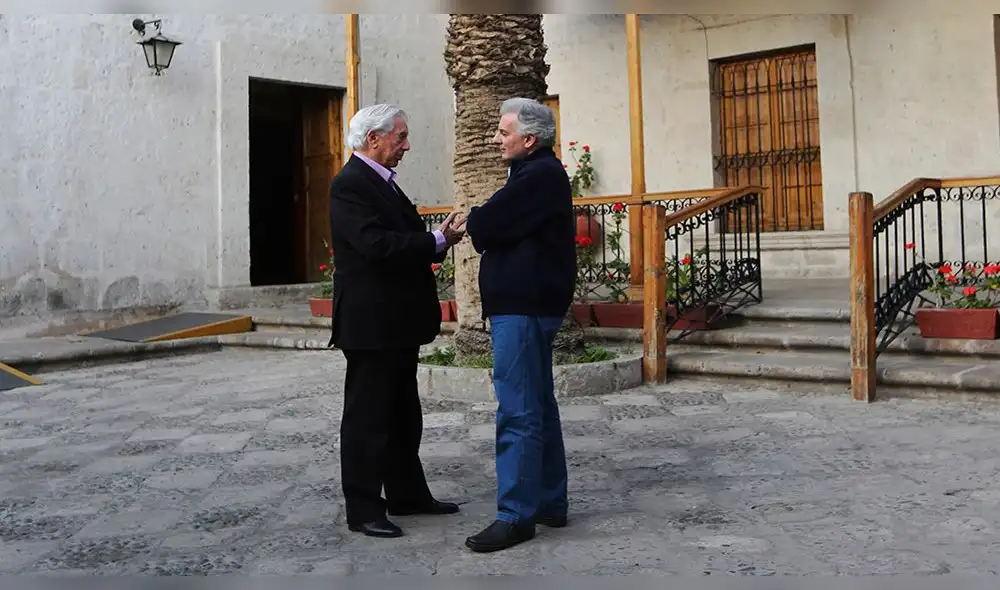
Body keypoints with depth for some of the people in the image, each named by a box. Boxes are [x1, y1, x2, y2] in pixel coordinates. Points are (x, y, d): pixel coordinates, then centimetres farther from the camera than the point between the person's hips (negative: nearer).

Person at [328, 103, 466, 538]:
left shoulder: (382, 182, 16)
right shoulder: (349, 185, -15)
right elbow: (375, 244, -27)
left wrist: (439, 238, -1)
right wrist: (438, 240, -22)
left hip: (398, 322, 10)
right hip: (370, 322, -10)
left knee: (403, 415, 17)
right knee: (367, 417, -1)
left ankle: (407, 495, 29)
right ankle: (363, 510, 9)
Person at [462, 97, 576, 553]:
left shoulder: (541, 175, -15)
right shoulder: (538, 172, 19)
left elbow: (489, 223, -19)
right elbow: (503, 227, 17)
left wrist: (469, 222, 2)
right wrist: (478, 226, -2)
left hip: (522, 308, -11)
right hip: (528, 304, 11)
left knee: (518, 412, -8)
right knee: (538, 406, 15)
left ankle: (516, 515, -3)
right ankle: (550, 502, 24)